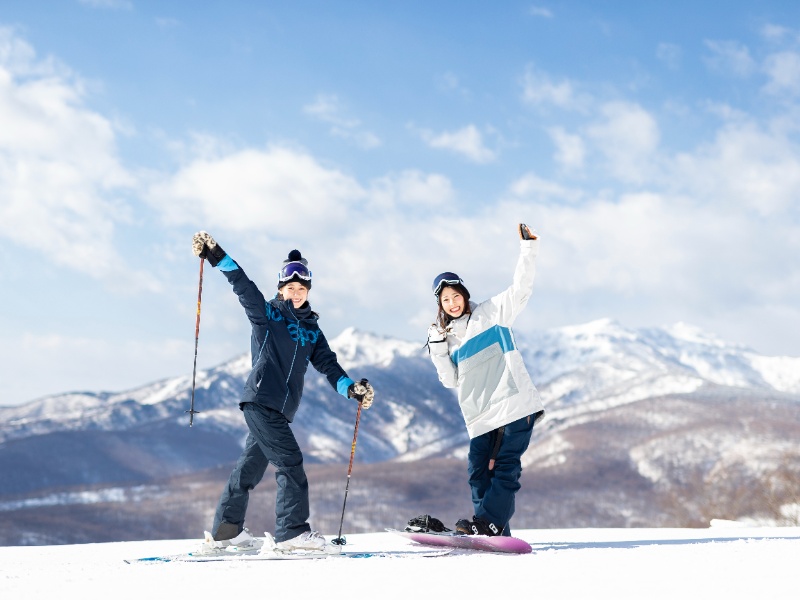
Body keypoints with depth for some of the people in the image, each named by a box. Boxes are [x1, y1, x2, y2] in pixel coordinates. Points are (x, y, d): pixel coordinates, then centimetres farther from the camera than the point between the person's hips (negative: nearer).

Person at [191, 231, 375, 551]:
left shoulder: (311, 330, 18)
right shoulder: (267, 314, 3)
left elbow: (327, 364, 12)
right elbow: (243, 286, -7)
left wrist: (350, 387, -4)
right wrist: (217, 257, -19)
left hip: (280, 409, 7)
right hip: (260, 401, -7)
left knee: (251, 465, 12)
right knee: (290, 462, -12)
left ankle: (225, 530, 22)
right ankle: (292, 531, -10)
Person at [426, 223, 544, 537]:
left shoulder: (491, 313, 7)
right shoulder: (448, 337, 17)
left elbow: (521, 288, -2)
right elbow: (450, 380, 10)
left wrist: (528, 247, -8)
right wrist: (437, 347, 0)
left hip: (515, 404, -5)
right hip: (482, 416, 5)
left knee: (505, 465, -10)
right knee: (479, 470, 0)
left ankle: (488, 521, -14)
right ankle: (496, 534, 5)